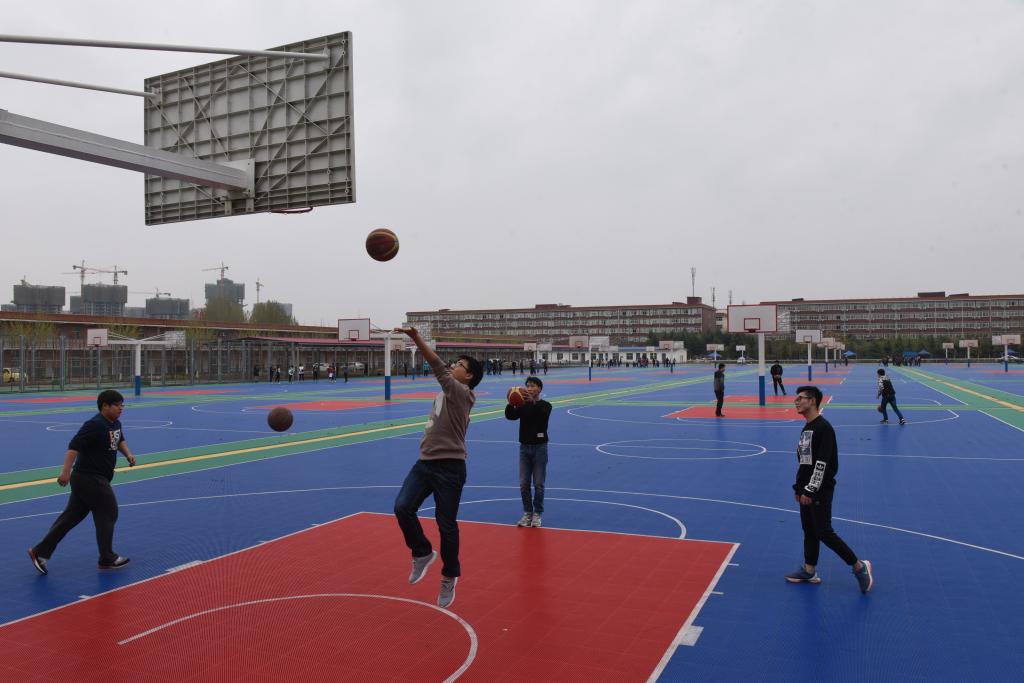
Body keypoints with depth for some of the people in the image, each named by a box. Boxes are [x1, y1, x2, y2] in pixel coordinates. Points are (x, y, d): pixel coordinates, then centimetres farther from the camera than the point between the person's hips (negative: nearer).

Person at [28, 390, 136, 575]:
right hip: (90, 478, -9)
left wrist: (128, 454, 9)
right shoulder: (94, 425, -20)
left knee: (72, 516, 13)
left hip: (94, 479, 9)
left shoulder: (116, 423, 9)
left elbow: (120, 440, 27)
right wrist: (65, 472, -31)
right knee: (108, 514, -1)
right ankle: (107, 559, 11)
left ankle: (40, 552, 21)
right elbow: (74, 447, -26)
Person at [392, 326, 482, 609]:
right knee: (402, 508, -9)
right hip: (424, 463, 8)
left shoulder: (461, 394, -12)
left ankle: (449, 578, 21)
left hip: (449, 468, -7)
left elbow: (439, 368, -24)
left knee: (446, 525, 3)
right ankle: (422, 553, 14)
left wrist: (416, 338, -31)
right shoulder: (445, 395, 15)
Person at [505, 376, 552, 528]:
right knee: (523, 484, 5)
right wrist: (511, 403, -31)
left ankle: (537, 514, 14)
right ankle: (527, 513, 17)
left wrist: (533, 401, -43)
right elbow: (510, 416, -12)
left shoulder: (545, 405, -4)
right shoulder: (522, 405, 5)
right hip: (524, 447, 3)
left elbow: (543, 415, -27)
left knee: (538, 484, 2)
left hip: (539, 447, -3)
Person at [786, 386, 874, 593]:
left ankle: (859, 567, 6)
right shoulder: (806, 428, 13)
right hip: (807, 490, 9)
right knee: (809, 531, 13)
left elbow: (822, 464, -21)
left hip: (820, 491, -9)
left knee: (824, 533, -7)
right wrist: (798, 487, 18)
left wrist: (810, 490, -21)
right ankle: (809, 571, 22)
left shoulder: (823, 428, -16)